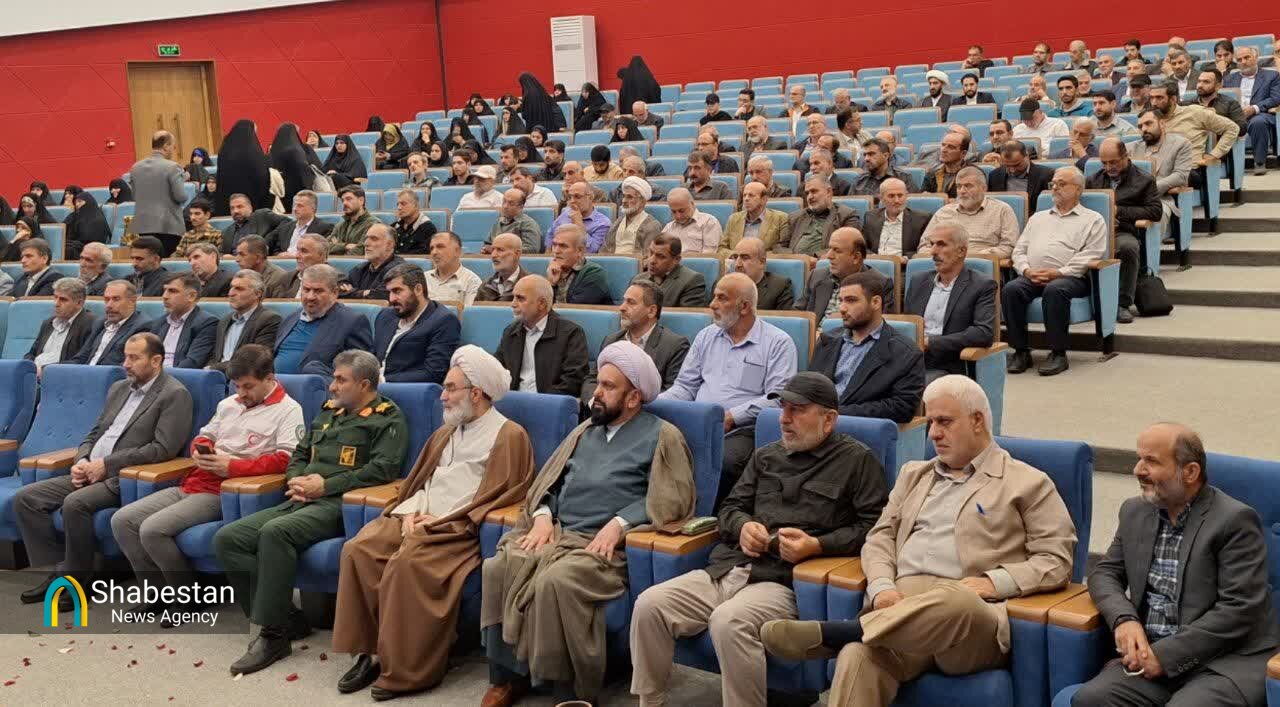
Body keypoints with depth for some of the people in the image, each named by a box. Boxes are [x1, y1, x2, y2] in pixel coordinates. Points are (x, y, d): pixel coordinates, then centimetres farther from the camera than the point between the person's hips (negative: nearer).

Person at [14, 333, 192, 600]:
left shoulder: (175, 395, -6)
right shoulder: (118, 388, 19)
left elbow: (163, 448, -15)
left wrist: (106, 464, -15)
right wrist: (82, 461, 0)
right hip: (91, 472, 8)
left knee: (75, 504, -32)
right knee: (24, 498, -6)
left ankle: (78, 579, -14)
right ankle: (61, 569, -2)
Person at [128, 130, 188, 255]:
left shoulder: (135, 167, 8)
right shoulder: (172, 167, -10)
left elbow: (134, 196, 13)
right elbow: (181, 197, -12)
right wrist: (182, 178, 5)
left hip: (142, 226, 5)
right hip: (168, 226, -5)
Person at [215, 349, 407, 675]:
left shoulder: (388, 418, 2)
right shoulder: (328, 412, 26)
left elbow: (382, 469, -11)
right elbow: (298, 455, 30)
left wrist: (324, 486, -12)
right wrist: (297, 482, 6)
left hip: (337, 503, -8)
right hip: (300, 502, 8)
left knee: (275, 532, -34)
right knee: (227, 539, -10)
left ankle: (273, 635, -25)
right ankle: (287, 618, -9)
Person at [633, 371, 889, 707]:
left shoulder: (857, 460, 6)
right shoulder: (766, 456, 24)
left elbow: (873, 526, -2)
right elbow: (730, 506, 27)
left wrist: (817, 545, -13)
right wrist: (743, 526, 3)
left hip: (784, 580, -6)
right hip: (728, 568, 6)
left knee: (728, 622, -36)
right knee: (649, 605, -15)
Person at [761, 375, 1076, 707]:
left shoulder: (1029, 483, 13)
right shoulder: (914, 474, 29)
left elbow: (1057, 560, 5)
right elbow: (881, 536, 21)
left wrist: (996, 581, -11)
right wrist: (882, 586, 0)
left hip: (970, 606, -3)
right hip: (904, 598, 3)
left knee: (955, 602, -43)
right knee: (858, 658, -34)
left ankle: (831, 634, -39)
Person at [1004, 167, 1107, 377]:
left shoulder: (1093, 220, 14)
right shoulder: (1038, 217, 30)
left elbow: (1090, 256, -1)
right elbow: (1019, 250, 21)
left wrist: (1059, 273, -13)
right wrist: (1027, 270, -2)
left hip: (1070, 277, -4)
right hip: (1032, 277, 4)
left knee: (1054, 290, -38)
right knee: (1010, 290, -28)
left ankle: (1058, 353, -29)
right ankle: (1021, 351, -21)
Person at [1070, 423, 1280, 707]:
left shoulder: (1235, 520, -8)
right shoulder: (1134, 512, 12)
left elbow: (1239, 609, -13)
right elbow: (1104, 574, 15)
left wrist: (1166, 654, -16)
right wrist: (1124, 618, -8)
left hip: (1224, 662, -5)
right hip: (1150, 652, 5)